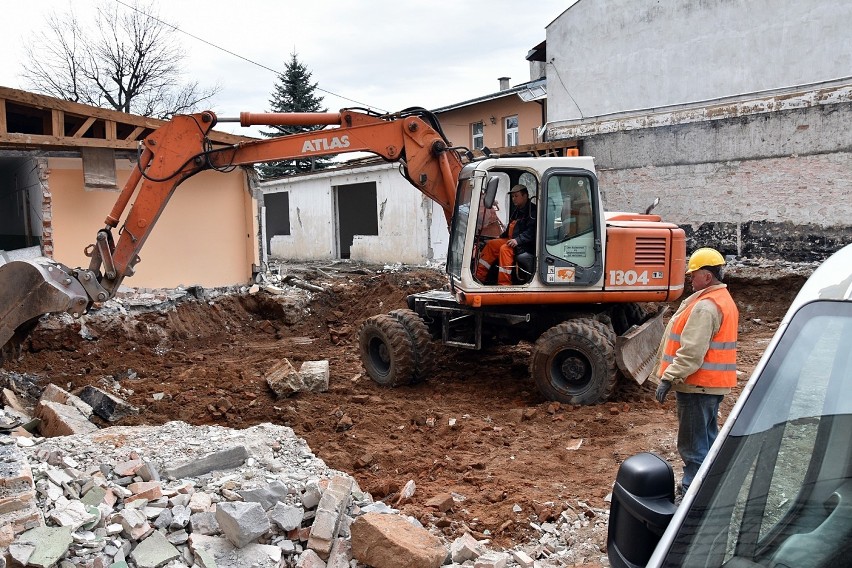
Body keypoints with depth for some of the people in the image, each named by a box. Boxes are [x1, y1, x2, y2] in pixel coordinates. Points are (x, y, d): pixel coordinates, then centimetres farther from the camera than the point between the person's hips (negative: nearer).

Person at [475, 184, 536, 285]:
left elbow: (531, 231, -23)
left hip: (526, 245, -10)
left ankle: (504, 284, -31)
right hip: (512, 240, 11)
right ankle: (479, 275, 1)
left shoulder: (531, 211, -12)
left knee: (505, 249, -31)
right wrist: (501, 236, 18)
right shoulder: (517, 211, 20)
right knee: (491, 244, 4)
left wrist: (518, 240, -30)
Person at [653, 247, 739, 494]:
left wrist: (668, 378, -22)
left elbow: (692, 351, -26)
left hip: (697, 384, -11)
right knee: (708, 437, 20)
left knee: (693, 444, -3)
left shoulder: (705, 306, -21)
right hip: (714, 384, 11)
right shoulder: (724, 301, 13)